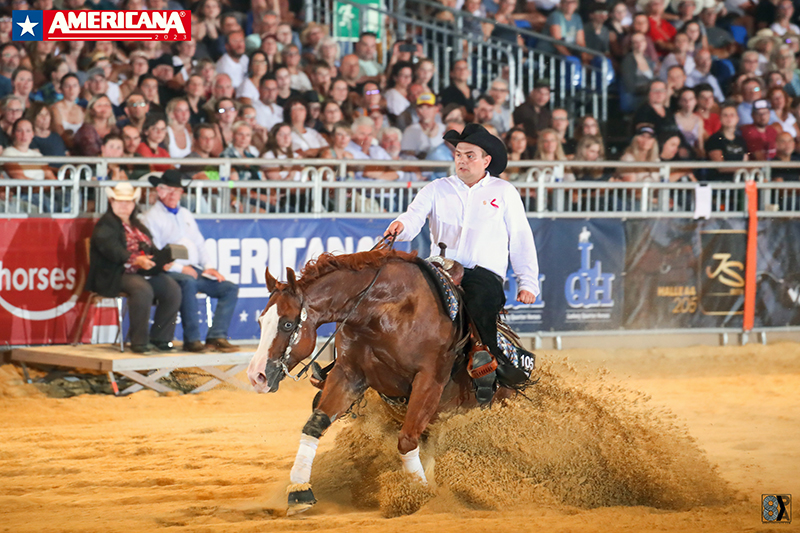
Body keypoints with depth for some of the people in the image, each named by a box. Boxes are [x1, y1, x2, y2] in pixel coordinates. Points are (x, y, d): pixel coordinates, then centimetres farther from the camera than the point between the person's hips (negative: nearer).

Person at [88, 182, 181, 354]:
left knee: (172, 289, -15)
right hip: (116, 276, -8)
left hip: (144, 272, 8)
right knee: (142, 289, -36)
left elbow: (152, 249, 19)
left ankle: (160, 339, -8)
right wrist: (135, 260, -32)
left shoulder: (138, 226, 26)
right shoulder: (105, 225, 0)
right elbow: (111, 249, -17)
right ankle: (139, 342, -29)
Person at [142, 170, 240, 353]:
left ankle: (217, 336, -22)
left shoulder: (186, 215, 25)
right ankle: (191, 339, -36)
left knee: (230, 288, -10)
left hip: (195, 270, 7)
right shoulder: (152, 217, 2)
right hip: (169, 272, -7)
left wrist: (208, 267, 5)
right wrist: (180, 268, -18)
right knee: (188, 282, -39)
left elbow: (200, 245, 24)